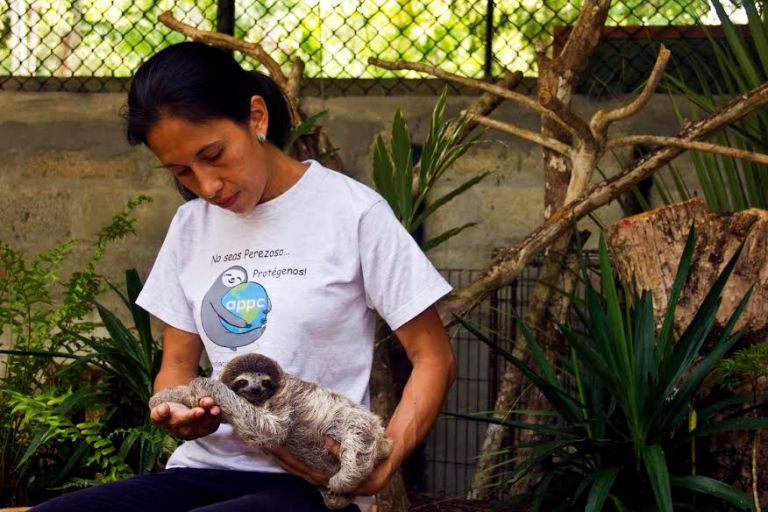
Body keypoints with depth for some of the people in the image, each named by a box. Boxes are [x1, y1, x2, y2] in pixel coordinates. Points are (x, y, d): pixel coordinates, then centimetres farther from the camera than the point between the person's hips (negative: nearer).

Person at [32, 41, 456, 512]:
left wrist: (382, 469, -17)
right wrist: (175, 413, -7)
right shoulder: (191, 225, 13)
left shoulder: (353, 212, -5)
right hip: (204, 469, 5)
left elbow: (434, 360, -2)